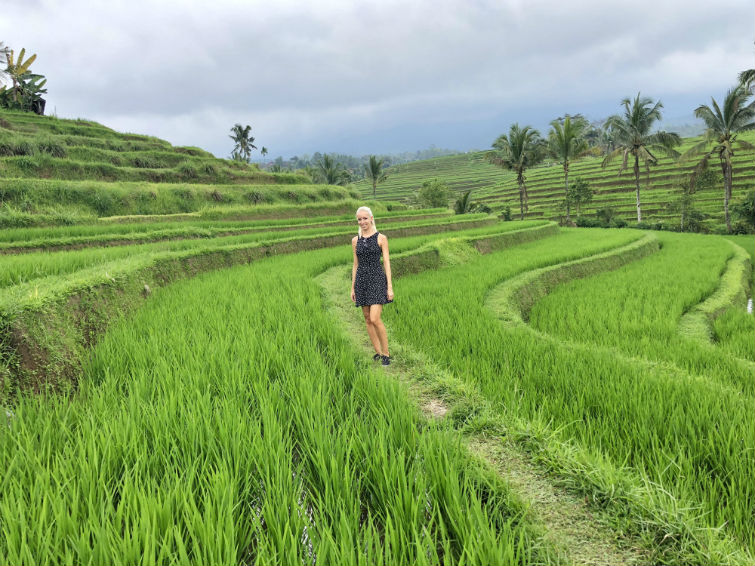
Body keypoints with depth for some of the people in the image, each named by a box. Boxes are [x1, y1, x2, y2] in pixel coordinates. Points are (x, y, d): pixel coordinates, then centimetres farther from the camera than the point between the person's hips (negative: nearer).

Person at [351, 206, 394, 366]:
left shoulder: (381, 238, -3)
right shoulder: (355, 240, 9)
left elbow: (387, 262, -4)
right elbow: (356, 265, 13)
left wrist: (390, 287, -9)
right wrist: (353, 288, 11)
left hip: (377, 279, -5)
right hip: (361, 280, 5)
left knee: (375, 319, -14)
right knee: (368, 319, 7)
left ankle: (386, 353, 1)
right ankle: (378, 352, 19)